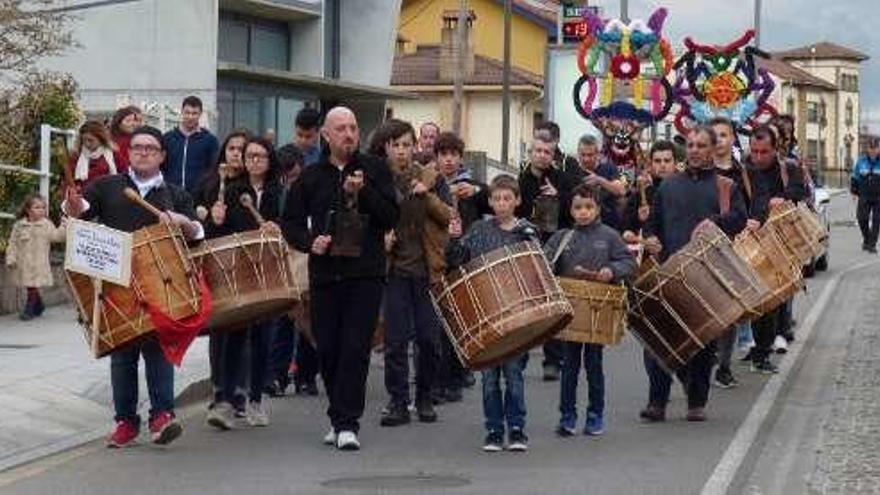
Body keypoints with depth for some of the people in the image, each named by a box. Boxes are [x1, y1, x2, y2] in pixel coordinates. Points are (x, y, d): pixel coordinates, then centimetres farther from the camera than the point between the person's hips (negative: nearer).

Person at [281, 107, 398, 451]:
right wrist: (308, 241, -6)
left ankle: (347, 423, -7)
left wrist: (362, 192, -16)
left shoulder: (375, 171, 6)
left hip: (366, 273, -2)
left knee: (355, 348, -9)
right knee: (327, 348, 6)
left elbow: (391, 217, -3)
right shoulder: (311, 177, 10)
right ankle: (339, 417, 23)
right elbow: (291, 221, 13)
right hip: (325, 274, 2)